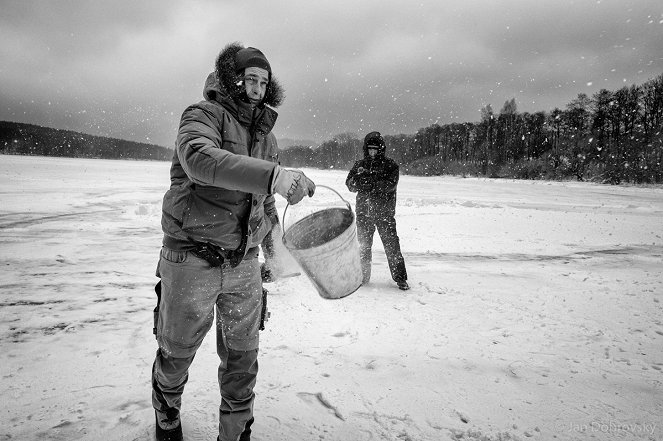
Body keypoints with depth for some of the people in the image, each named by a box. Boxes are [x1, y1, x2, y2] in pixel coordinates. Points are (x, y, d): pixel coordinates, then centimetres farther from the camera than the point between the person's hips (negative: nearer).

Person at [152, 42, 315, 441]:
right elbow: (200, 159, -32)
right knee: (177, 351, 14)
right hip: (191, 259, -5)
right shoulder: (204, 114, -9)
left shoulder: (265, 133, 12)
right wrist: (273, 176, -43)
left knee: (242, 356, 12)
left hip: (244, 262, 5)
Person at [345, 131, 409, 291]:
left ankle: (400, 278, 4)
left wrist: (369, 181, -21)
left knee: (391, 244, -5)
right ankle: (363, 276, 24)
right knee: (363, 245, 10)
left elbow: (390, 185, -16)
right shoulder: (360, 165, 10)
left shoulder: (390, 165, -1)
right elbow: (350, 185, 1)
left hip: (385, 211, -3)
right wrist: (359, 177, -20)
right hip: (363, 211, 3)